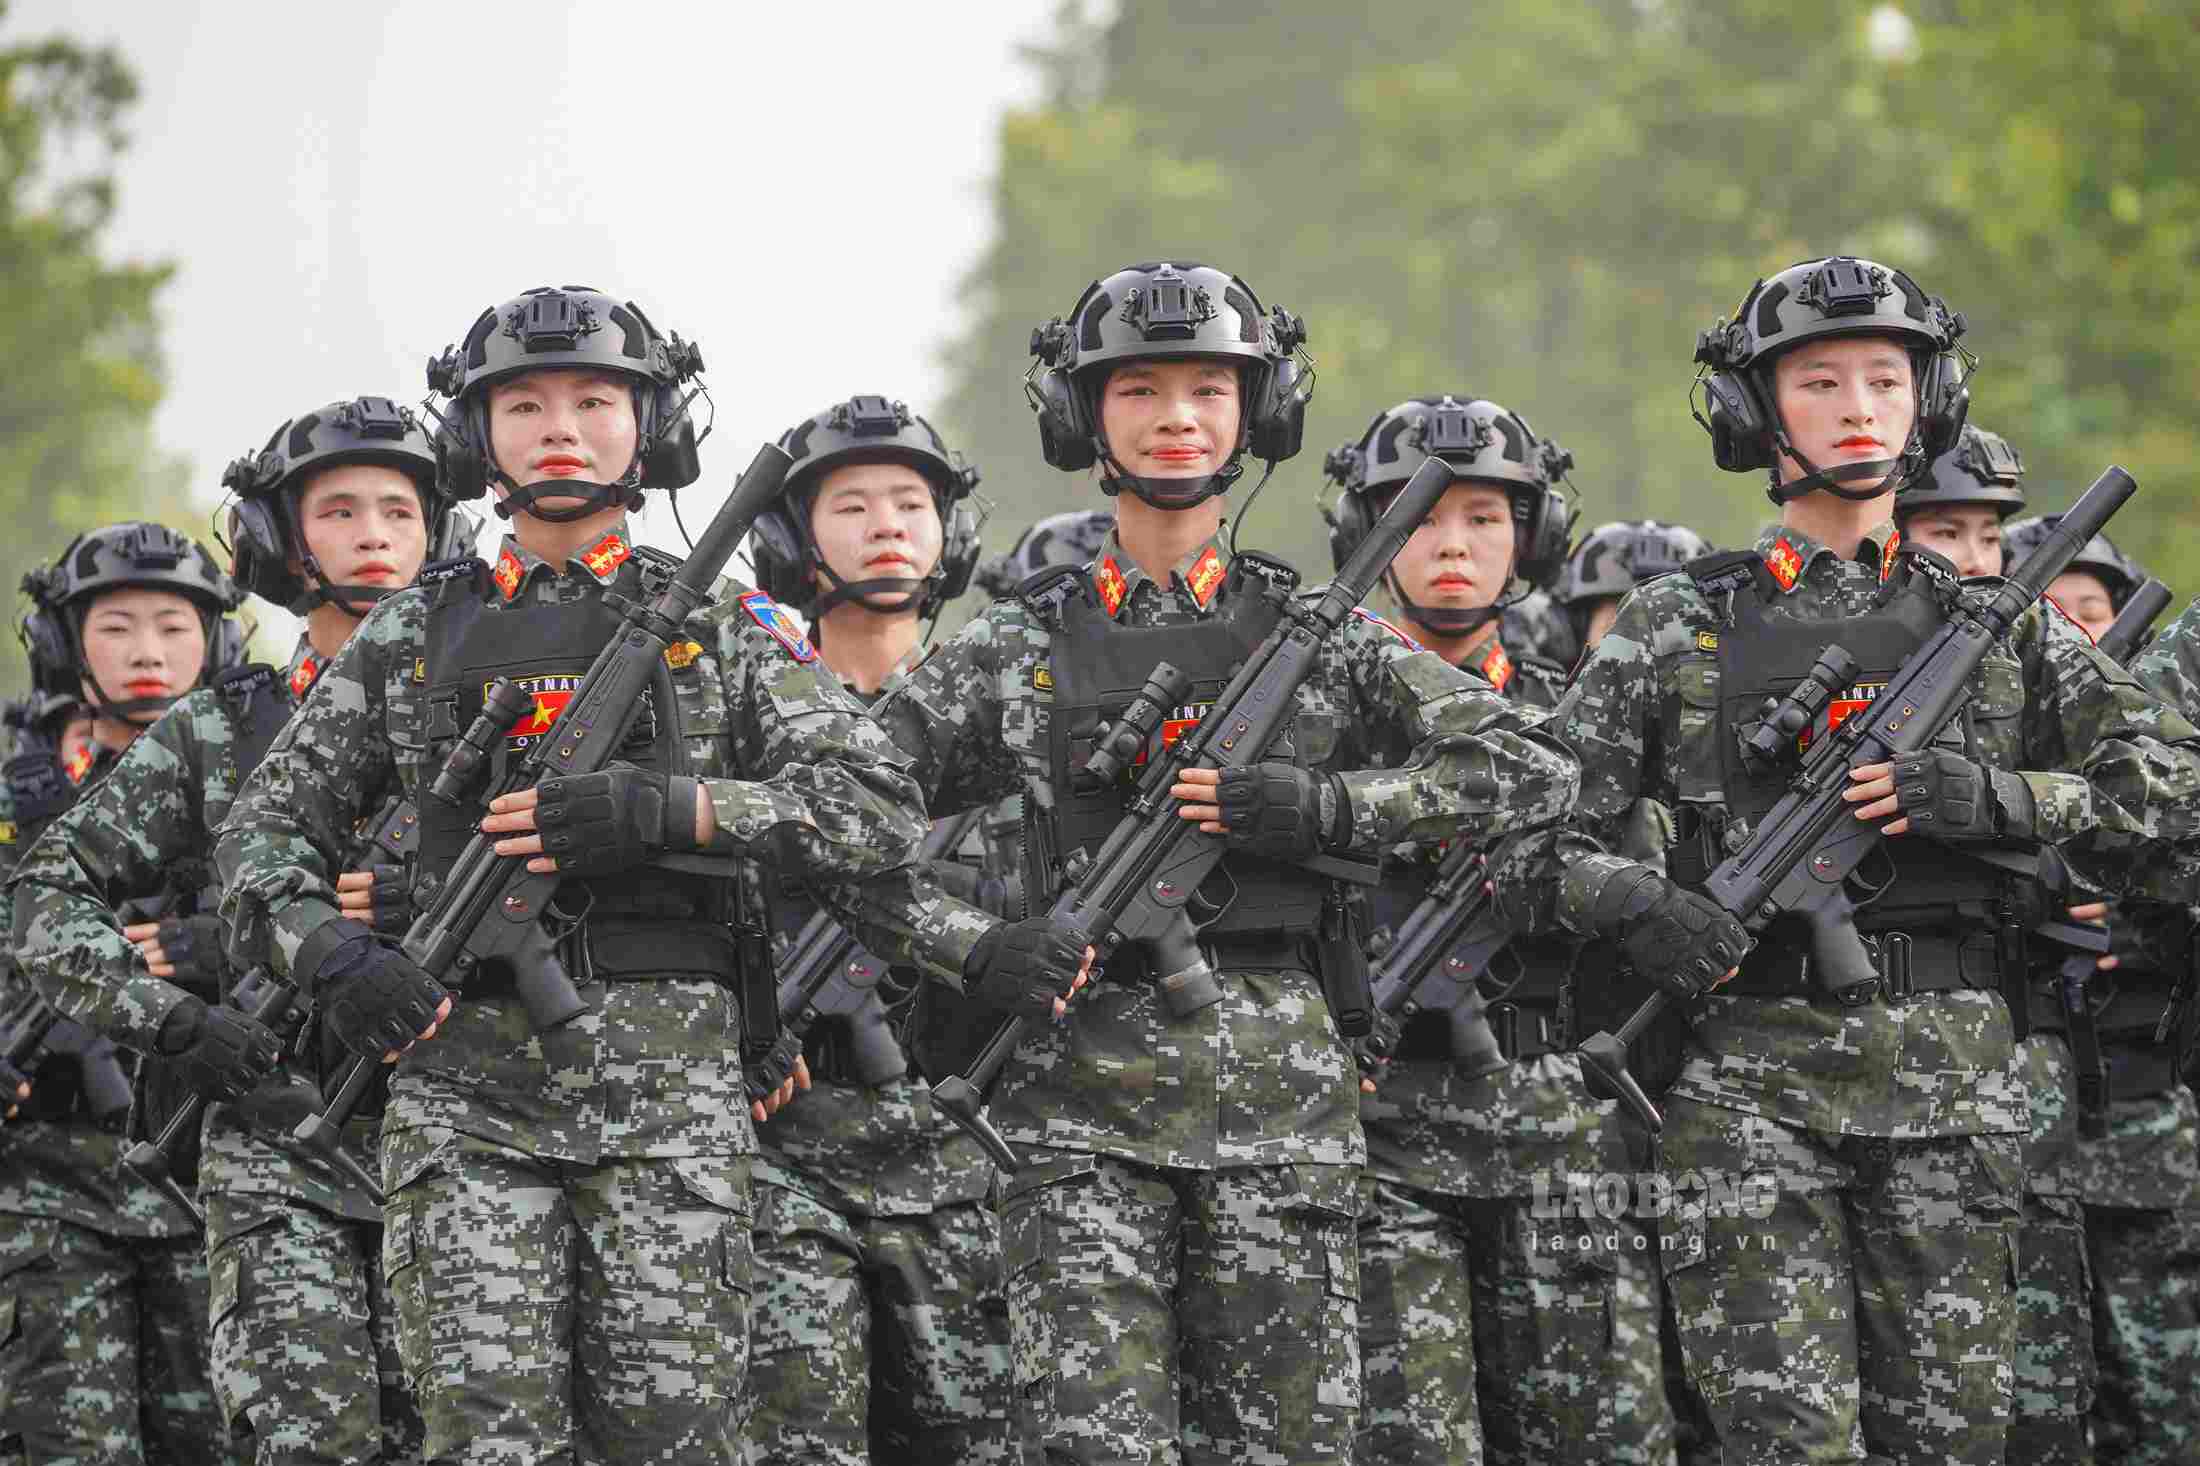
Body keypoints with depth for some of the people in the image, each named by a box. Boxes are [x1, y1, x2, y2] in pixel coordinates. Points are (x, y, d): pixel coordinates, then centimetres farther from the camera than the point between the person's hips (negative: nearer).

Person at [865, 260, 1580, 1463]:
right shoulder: (1022, 647, 9)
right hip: (1083, 1094, -1)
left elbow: (1530, 771, 3)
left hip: (1276, 1083, 1)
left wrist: (1318, 806, -8)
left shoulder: (1321, 636, 10)